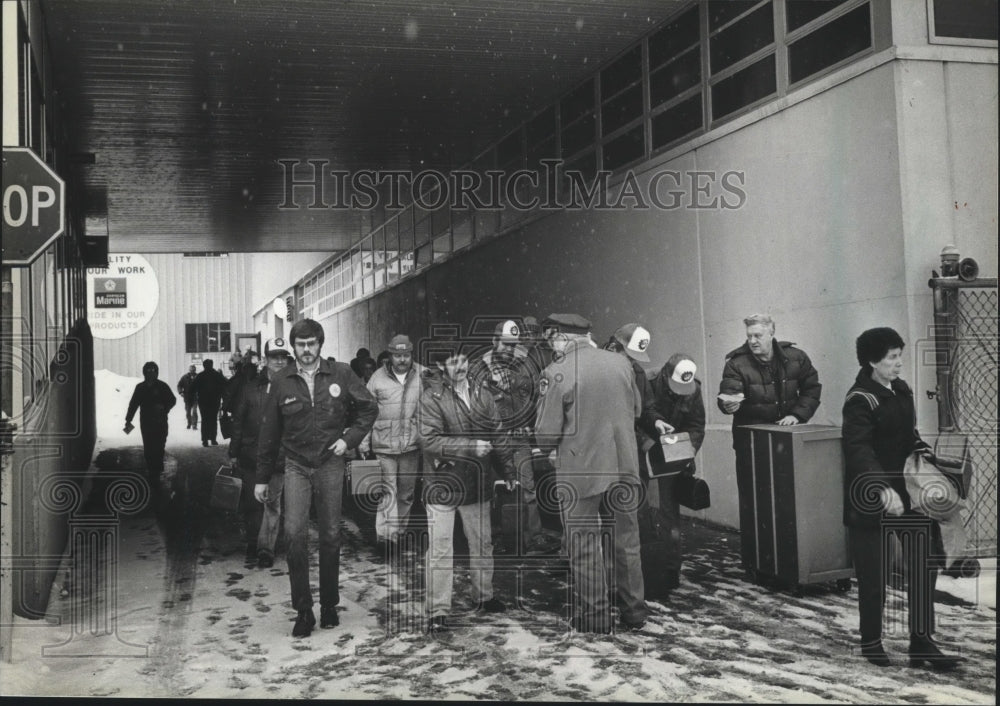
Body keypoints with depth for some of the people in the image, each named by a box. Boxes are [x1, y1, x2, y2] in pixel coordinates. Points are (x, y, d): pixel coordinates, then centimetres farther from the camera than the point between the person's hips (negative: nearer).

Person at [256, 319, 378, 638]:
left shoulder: (340, 374, -1)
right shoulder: (282, 382, 1)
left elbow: (369, 408, 9)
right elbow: (269, 432, 6)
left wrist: (349, 438, -3)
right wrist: (262, 478, 7)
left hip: (330, 464, 0)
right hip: (296, 466, 0)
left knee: (330, 536, 8)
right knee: (295, 533, -13)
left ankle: (329, 605, 23)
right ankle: (303, 609, -2)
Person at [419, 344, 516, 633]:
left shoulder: (482, 394, 5)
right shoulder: (431, 398, -11)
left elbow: (498, 435, 11)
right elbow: (429, 440, -21)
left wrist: (508, 469, 8)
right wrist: (471, 446, -24)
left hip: (477, 483, 5)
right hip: (442, 483, -5)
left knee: (482, 543, 17)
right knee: (440, 549, -3)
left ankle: (486, 596, 34)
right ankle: (437, 611, 4)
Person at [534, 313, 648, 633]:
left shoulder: (556, 372, -14)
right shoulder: (620, 362, 1)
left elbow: (546, 433, -13)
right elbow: (636, 409, 13)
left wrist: (550, 451, 8)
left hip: (580, 470, -5)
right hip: (624, 466, 5)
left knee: (584, 546, 8)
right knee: (626, 540, 16)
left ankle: (593, 616, 16)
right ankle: (633, 612, 26)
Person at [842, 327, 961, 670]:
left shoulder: (902, 390, 9)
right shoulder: (860, 401, -17)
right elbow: (858, 450, -28)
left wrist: (923, 453, 3)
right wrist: (883, 490, -39)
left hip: (905, 488, 8)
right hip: (870, 497, -7)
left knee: (926, 560, 3)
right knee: (872, 572, 3)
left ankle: (921, 641, 12)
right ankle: (871, 642, 20)